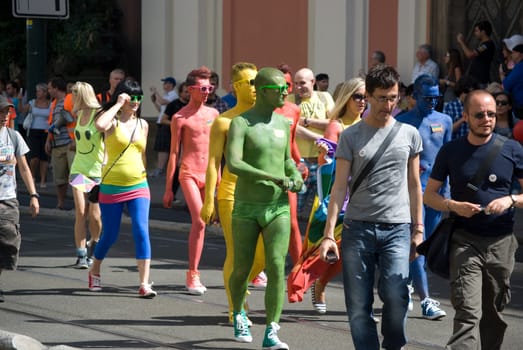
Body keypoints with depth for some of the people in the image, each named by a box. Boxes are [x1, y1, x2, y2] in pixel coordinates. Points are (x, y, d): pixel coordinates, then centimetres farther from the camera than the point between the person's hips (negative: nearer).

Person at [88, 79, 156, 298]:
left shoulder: (142, 124, 10)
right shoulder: (112, 120, -5)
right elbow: (100, 125, -30)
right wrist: (118, 104, -20)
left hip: (138, 186, 3)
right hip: (112, 187, -3)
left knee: (141, 231, -13)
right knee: (110, 235, 6)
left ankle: (144, 284, -15)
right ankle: (95, 271, 34)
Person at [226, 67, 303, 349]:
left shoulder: (283, 124, 9)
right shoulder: (241, 123, -8)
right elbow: (233, 164, -23)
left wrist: (296, 176, 4)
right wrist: (272, 178, -29)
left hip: (278, 207, 3)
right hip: (246, 208, -3)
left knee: (277, 267, -13)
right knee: (242, 270, 7)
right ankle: (238, 315, 38)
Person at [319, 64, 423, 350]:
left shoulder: (409, 134, 10)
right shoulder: (351, 137, 4)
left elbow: (414, 185, 16)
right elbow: (340, 187, 2)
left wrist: (418, 229, 12)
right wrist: (329, 234, -5)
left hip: (397, 229, 0)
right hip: (357, 228, 0)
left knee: (396, 297, -14)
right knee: (358, 305, 0)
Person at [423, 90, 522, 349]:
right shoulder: (451, 151, 3)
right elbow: (429, 195, 9)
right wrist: (454, 206, -11)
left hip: (501, 242, 2)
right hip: (464, 241, -2)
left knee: (493, 314, 12)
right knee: (467, 313, -15)